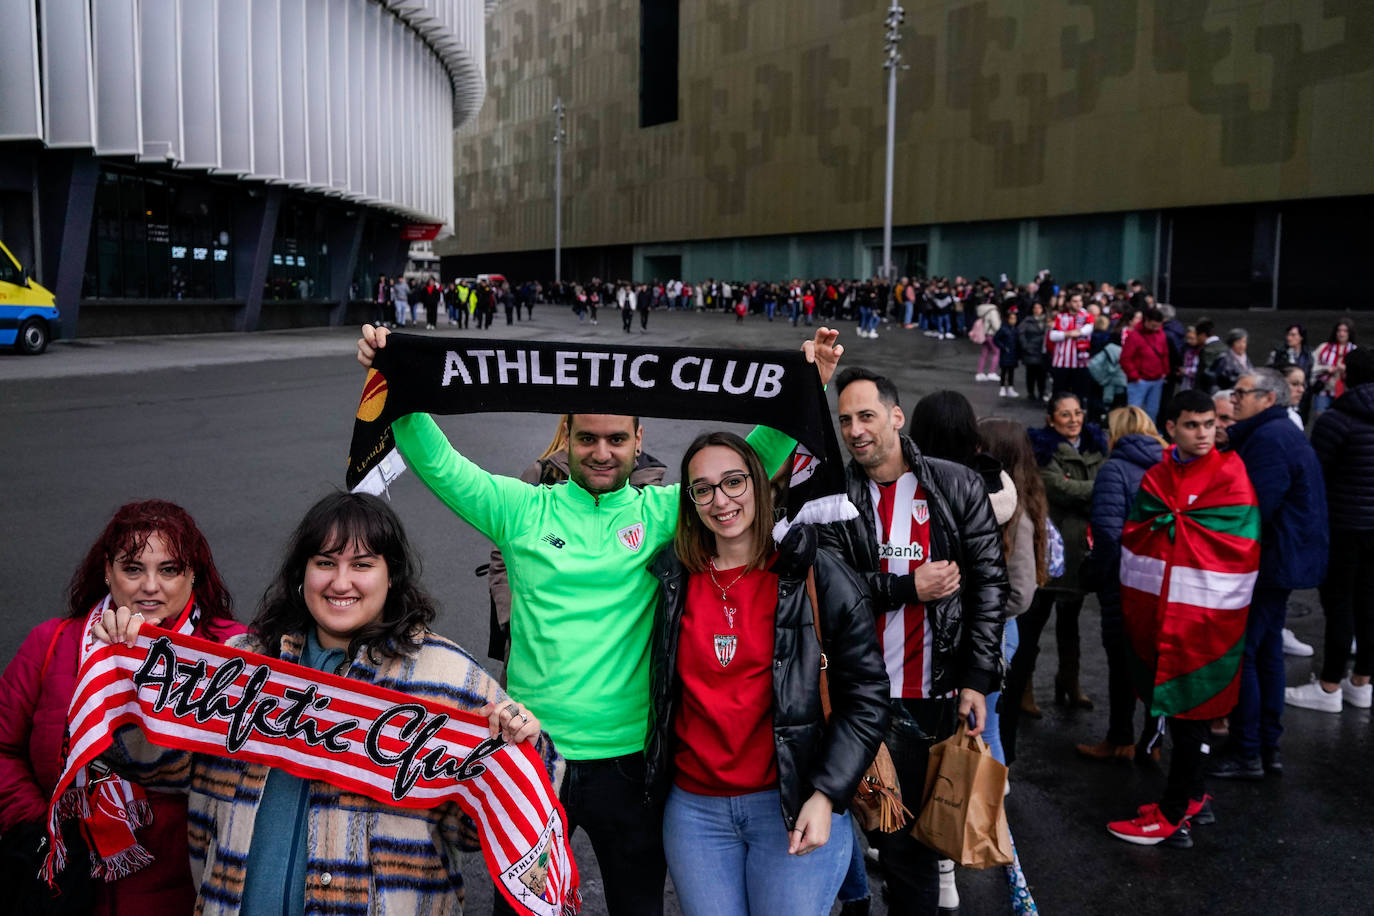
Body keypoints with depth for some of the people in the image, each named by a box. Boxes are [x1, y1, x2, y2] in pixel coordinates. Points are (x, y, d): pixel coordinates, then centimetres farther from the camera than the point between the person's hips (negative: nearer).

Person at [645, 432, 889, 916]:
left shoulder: (818, 577, -4)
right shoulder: (674, 580, 6)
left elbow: (865, 696, -4)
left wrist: (826, 795, -12)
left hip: (798, 805, -3)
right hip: (694, 808, 3)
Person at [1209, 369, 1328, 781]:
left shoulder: (1270, 438, -19)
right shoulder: (1283, 433, 16)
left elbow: (1255, 507, -25)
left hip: (1268, 563, -11)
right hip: (1283, 561, 11)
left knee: (1239, 653, -4)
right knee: (1267, 651, 16)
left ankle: (1245, 754, 2)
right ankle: (1268, 747, 25)